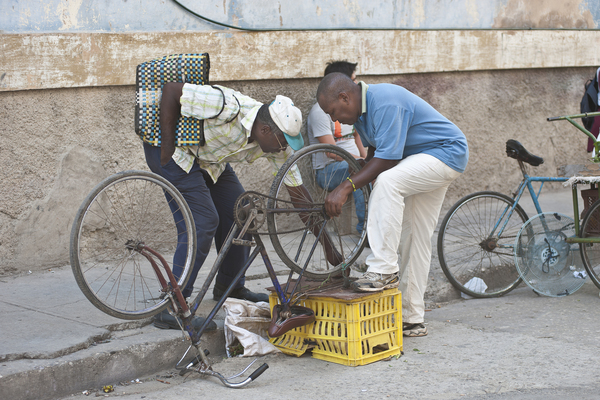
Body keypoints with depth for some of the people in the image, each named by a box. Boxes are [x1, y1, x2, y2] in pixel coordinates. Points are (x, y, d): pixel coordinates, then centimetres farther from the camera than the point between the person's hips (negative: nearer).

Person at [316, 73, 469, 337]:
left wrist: (347, 187, -29)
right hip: (421, 161, 10)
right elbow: (374, 150, 16)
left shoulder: (385, 103, -27)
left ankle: (384, 271, -32)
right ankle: (412, 320, 14)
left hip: (446, 153, -10)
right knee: (415, 239, 8)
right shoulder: (362, 109, 4)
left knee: (388, 182, -34)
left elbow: (387, 159, -30)